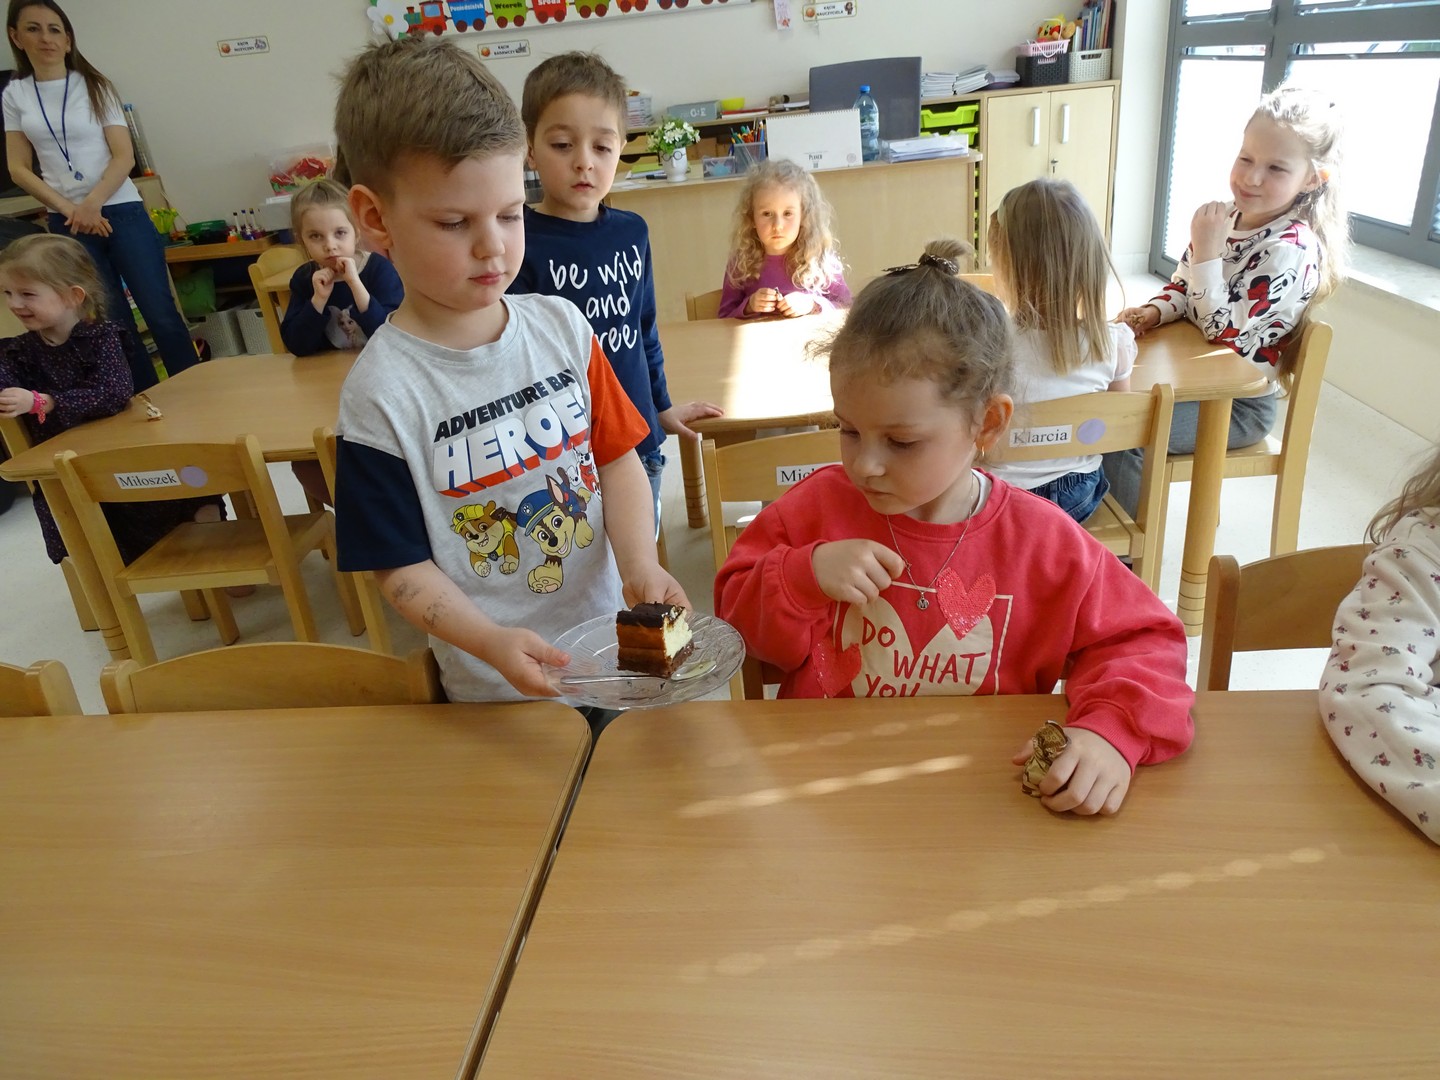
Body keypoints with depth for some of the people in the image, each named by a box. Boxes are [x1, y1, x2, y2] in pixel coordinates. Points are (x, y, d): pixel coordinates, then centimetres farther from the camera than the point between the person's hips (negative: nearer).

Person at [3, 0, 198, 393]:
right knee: (113, 323, 5)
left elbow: (124, 157, -3)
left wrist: (92, 204, -15)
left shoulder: (94, 86, 3)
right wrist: (69, 210, -9)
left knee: (160, 313, -8)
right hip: (68, 223, 2)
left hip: (121, 211, -2)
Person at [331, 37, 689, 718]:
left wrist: (640, 565, -16)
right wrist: (491, 642, -27)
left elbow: (616, 456, 0)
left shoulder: (561, 325, -5)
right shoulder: (382, 393, -16)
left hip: (610, 635, 4)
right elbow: (402, 566, -12)